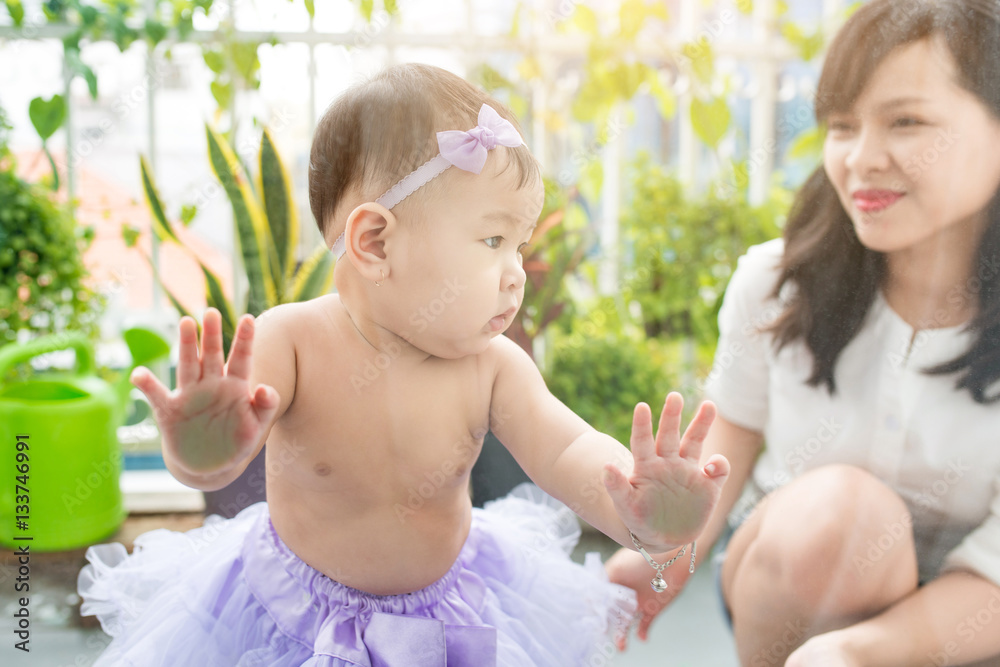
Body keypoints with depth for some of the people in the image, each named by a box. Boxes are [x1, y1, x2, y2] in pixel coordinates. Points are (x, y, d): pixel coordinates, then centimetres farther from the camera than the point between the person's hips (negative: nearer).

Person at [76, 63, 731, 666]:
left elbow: (568, 451, -28)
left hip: (447, 608, 2)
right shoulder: (291, 342, -24)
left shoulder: (493, 366, -18)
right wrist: (203, 453, -63)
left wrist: (635, 513, -49)